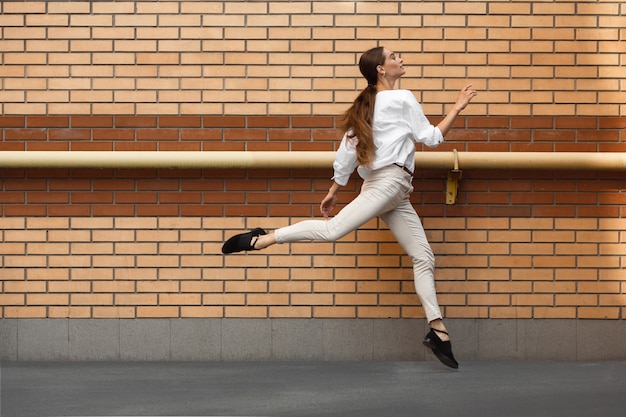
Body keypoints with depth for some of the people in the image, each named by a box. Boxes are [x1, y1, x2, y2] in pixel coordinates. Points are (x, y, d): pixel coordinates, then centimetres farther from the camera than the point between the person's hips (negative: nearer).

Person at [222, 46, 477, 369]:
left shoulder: (366, 107, 22)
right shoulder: (402, 99, 0)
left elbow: (346, 152, 18)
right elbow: (431, 138, -3)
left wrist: (333, 191, 20)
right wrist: (458, 107, 5)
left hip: (396, 195, 9)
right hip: (388, 180, -9)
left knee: (423, 257, 4)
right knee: (333, 229, -24)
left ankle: (438, 330, 0)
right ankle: (260, 240, -22)